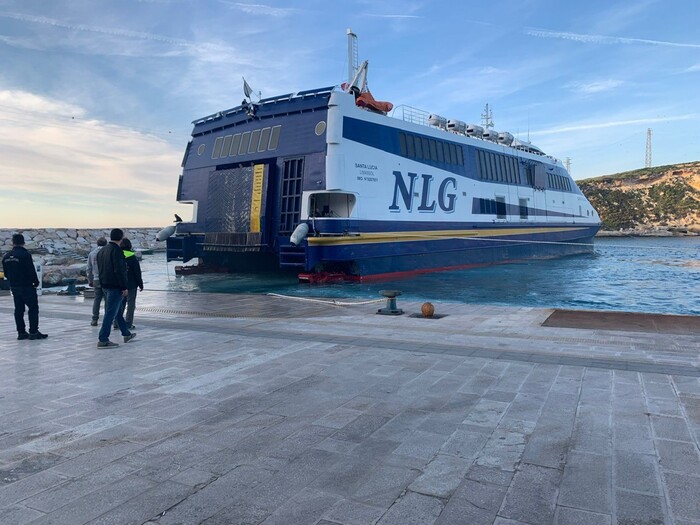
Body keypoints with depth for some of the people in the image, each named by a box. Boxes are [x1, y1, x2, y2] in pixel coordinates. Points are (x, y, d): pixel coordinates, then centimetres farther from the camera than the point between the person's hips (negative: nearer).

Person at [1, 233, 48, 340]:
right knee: (33, 308, -2)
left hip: (14, 287, 7)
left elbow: (6, 273, 13)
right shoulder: (25, 255, -16)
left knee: (19, 309, 12)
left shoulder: (6, 256, 7)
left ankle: (21, 332, 14)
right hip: (27, 287, -7)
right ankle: (33, 332, -5)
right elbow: (31, 271, -17)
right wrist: (36, 282, -3)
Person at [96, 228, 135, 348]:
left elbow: (99, 270, 19)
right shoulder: (116, 250, -15)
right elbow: (119, 270, -21)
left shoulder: (102, 251, 14)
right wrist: (125, 287, -18)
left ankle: (126, 334, 30)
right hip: (115, 286, -10)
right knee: (111, 313, -6)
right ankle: (103, 340, -4)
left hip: (105, 286, 10)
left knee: (118, 310, 18)